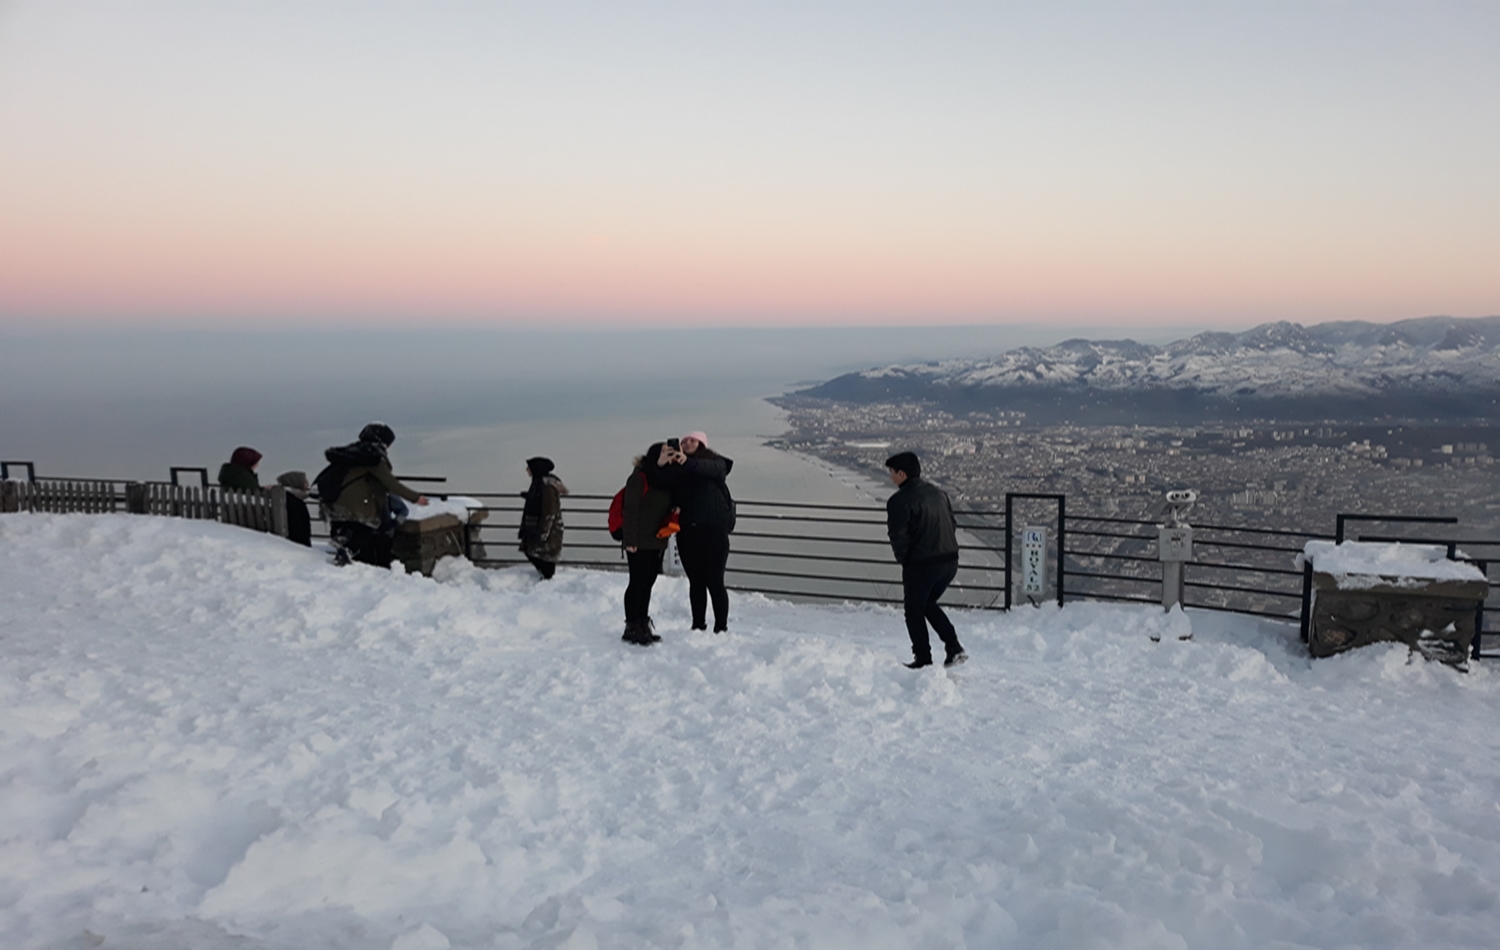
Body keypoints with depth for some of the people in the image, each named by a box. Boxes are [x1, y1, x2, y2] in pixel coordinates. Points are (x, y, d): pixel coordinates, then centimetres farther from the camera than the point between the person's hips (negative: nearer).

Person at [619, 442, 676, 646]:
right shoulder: (639, 477, -10)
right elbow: (630, 509, -15)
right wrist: (630, 540, -19)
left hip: (657, 542, 7)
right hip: (640, 542, -7)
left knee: (648, 583, 12)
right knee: (638, 583, -3)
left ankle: (643, 624, 20)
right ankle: (631, 627, 3)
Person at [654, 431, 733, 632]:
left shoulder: (715, 462, 3)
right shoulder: (676, 469, 12)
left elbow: (710, 468, -20)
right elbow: (665, 486, -7)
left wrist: (688, 461, -40)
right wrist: (661, 466, -28)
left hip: (713, 529, -3)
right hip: (687, 531, 3)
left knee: (714, 581, -4)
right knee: (695, 582, 9)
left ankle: (721, 627, 1)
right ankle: (698, 625, 16)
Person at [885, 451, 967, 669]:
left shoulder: (899, 501, -14)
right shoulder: (938, 493, 10)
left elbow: (898, 537, -16)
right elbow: (952, 525, 15)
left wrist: (903, 559, 1)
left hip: (920, 565, -7)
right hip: (950, 561, 7)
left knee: (914, 610, 12)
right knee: (928, 604, 25)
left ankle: (923, 660, 15)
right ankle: (954, 649, 16)